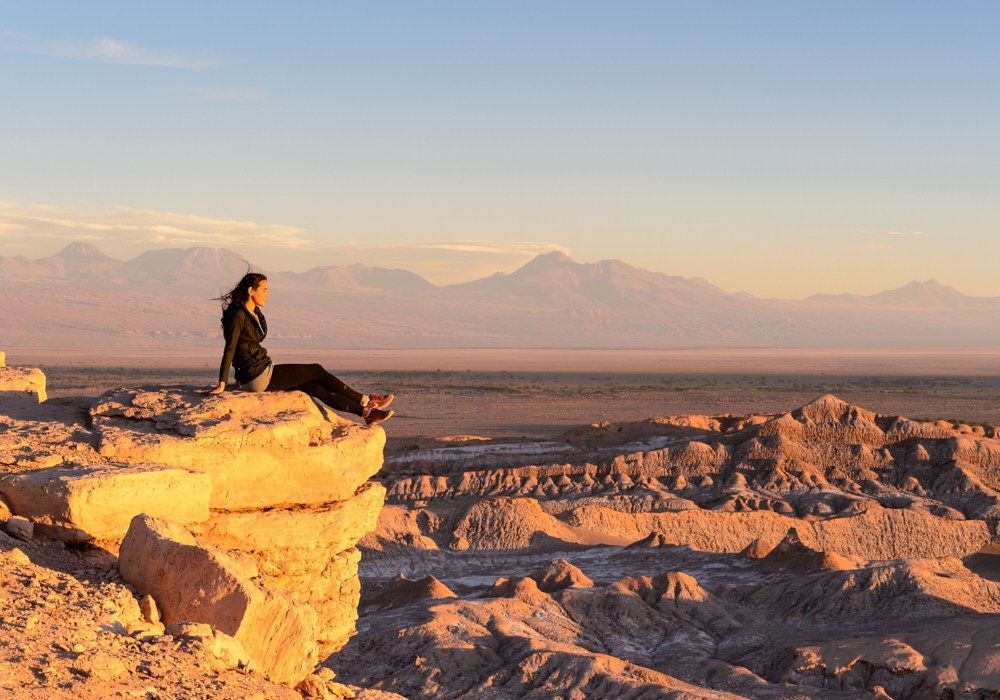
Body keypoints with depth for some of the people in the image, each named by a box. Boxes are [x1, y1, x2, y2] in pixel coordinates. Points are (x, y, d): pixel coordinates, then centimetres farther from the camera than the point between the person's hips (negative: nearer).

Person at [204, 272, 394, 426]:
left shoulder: (254, 313, 13)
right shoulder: (238, 316, -16)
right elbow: (229, 350, -22)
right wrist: (222, 384, -26)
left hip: (263, 373, 8)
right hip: (257, 377, -8)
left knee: (316, 388, 5)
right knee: (317, 371, -1)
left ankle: (366, 413, 9)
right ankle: (365, 401, 9)